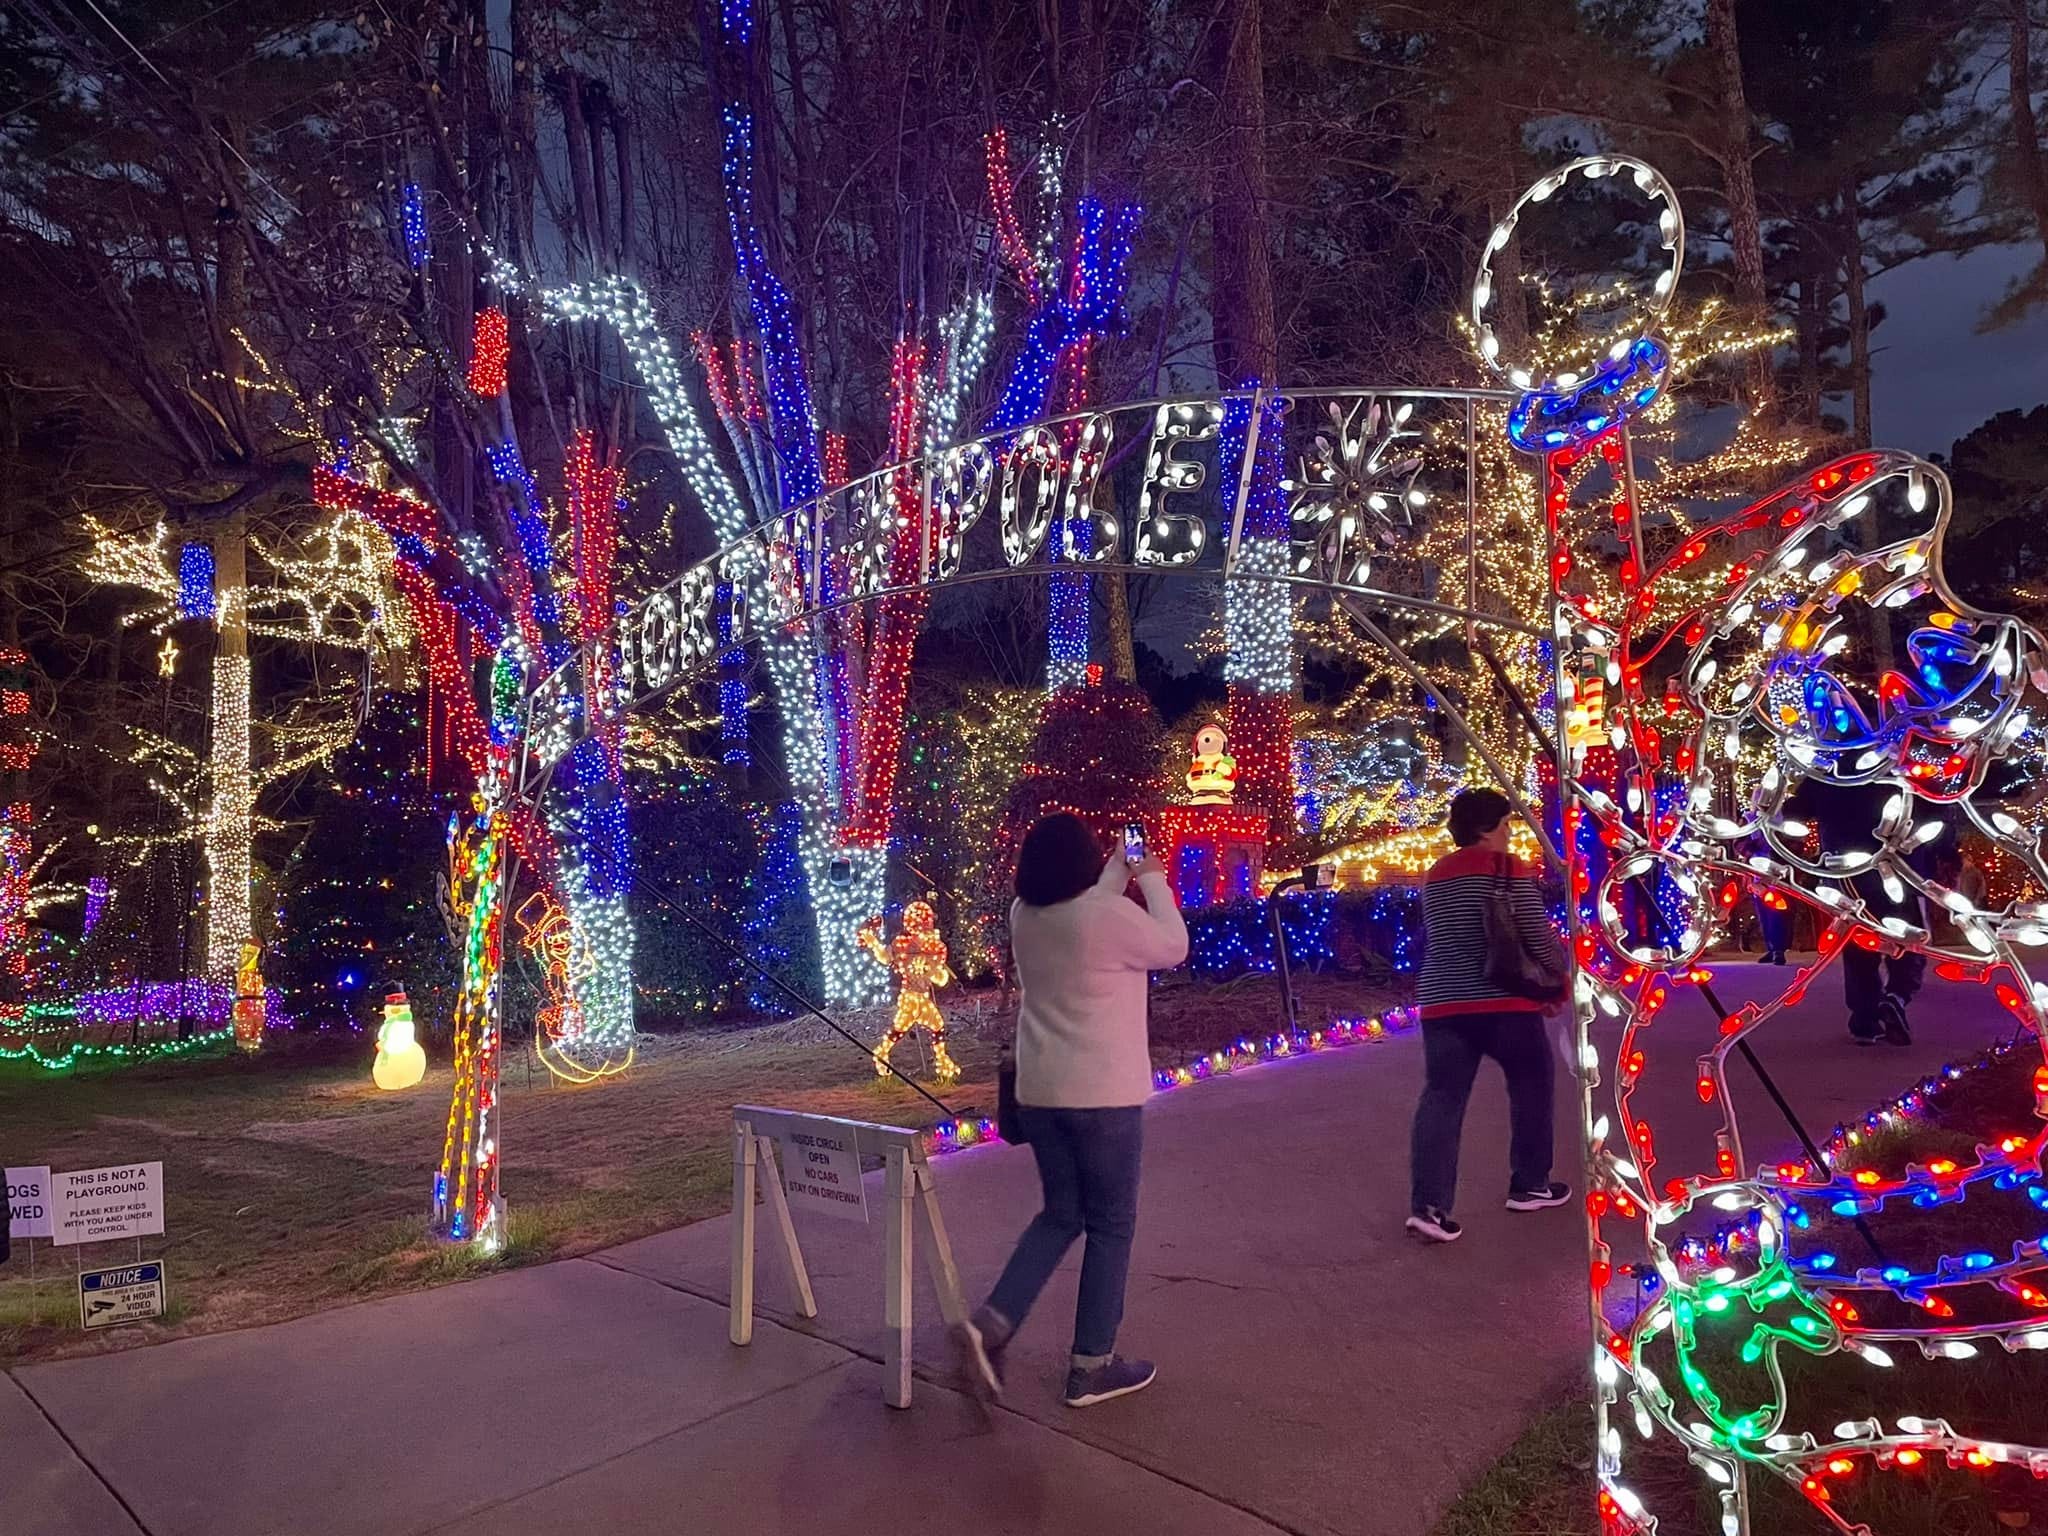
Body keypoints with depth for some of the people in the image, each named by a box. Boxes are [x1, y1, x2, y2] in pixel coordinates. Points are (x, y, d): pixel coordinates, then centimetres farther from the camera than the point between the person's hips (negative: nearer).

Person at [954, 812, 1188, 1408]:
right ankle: (1092, 1365, 16)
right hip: (1102, 1093, -6)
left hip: (1039, 1090, 7)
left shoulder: (1025, 915, 3)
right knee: (1111, 1224, 9)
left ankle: (991, 1324, 6)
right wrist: (1152, 879, 10)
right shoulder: (1109, 915, -18)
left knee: (1061, 1212, 20)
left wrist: (1120, 871, 27)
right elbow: (1173, 947, 0)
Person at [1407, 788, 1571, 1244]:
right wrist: (1561, 977, 8)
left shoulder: (1435, 876, 15)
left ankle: (1428, 1205, -8)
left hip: (1442, 1002, 5)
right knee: (1532, 1084, 17)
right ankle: (1529, 1185, 27)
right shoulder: (1508, 867, -6)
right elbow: (1538, 933, -8)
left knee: (1442, 1098, 1)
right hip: (1503, 1001, -5)